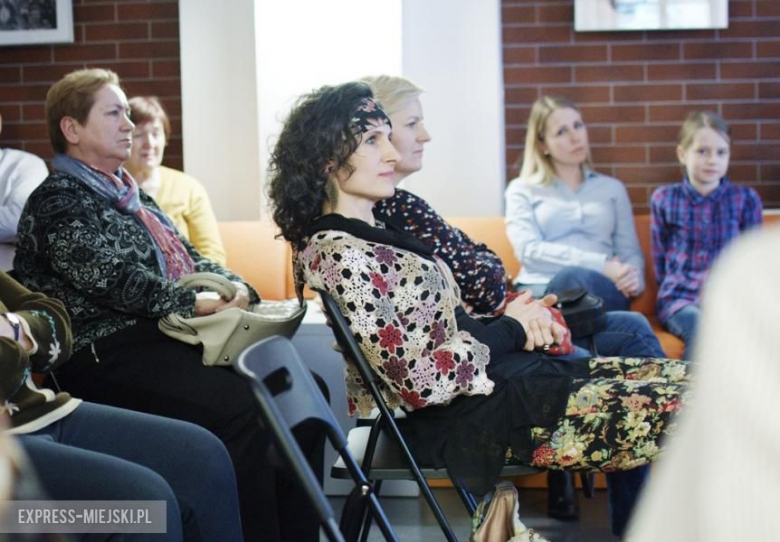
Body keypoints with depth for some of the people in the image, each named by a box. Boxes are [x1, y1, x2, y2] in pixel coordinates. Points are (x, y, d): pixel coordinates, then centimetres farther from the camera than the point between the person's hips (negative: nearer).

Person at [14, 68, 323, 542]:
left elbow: (188, 258, 20)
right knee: (242, 408, -30)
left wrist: (233, 287, -1)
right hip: (111, 352, -9)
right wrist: (203, 303, -22)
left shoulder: (128, 193, 22)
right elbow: (117, 282, -17)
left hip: (169, 333, 9)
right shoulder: (58, 202, -5)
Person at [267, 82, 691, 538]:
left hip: (506, 375, 10)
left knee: (683, 377, 3)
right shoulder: (337, 256, -16)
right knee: (684, 408, -16)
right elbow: (420, 380, -21)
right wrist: (511, 330, -8)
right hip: (484, 415, -10)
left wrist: (516, 319, -3)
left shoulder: (374, 235, 14)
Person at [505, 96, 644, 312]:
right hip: (540, 293, -2)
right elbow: (528, 249, -3)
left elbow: (630, 252, 17)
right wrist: (601, 265, -14)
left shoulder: (612, 188, 24)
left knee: (578, 278, -37)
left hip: (600, 290, 2)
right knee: (573, 275, -39)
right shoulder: (522, 190, 15)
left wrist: (634, 277, -10)